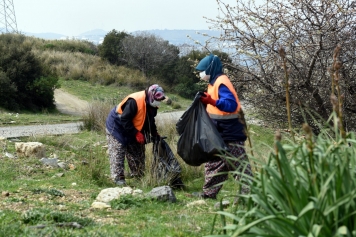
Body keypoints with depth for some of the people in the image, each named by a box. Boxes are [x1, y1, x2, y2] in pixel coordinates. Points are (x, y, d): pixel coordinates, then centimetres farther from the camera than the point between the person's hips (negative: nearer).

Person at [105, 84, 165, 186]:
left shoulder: (152, 105, -6)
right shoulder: (134, 101, -34)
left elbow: (150, 121, 11)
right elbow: (124, 120, -32)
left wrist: (155, 134, 1)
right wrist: (136, 133, -30)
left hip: (131, 129, 9)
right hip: (117, 126, -9)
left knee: (137, 152, 10)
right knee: (118, 153, -11)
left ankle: (138, 175, 19)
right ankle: (118, 178, -10)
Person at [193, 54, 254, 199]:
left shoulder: (221, 83, -17)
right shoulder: (215, 82, 13)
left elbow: (232, 105, -28)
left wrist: (212, 101, -35)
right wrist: (207, 101, 8)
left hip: (230, 133, -11)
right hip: (220, 133, 11)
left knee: (239, 165, -7)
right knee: (214, 163, 16)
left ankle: (248, 193, -5)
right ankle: (209, 192, 24)